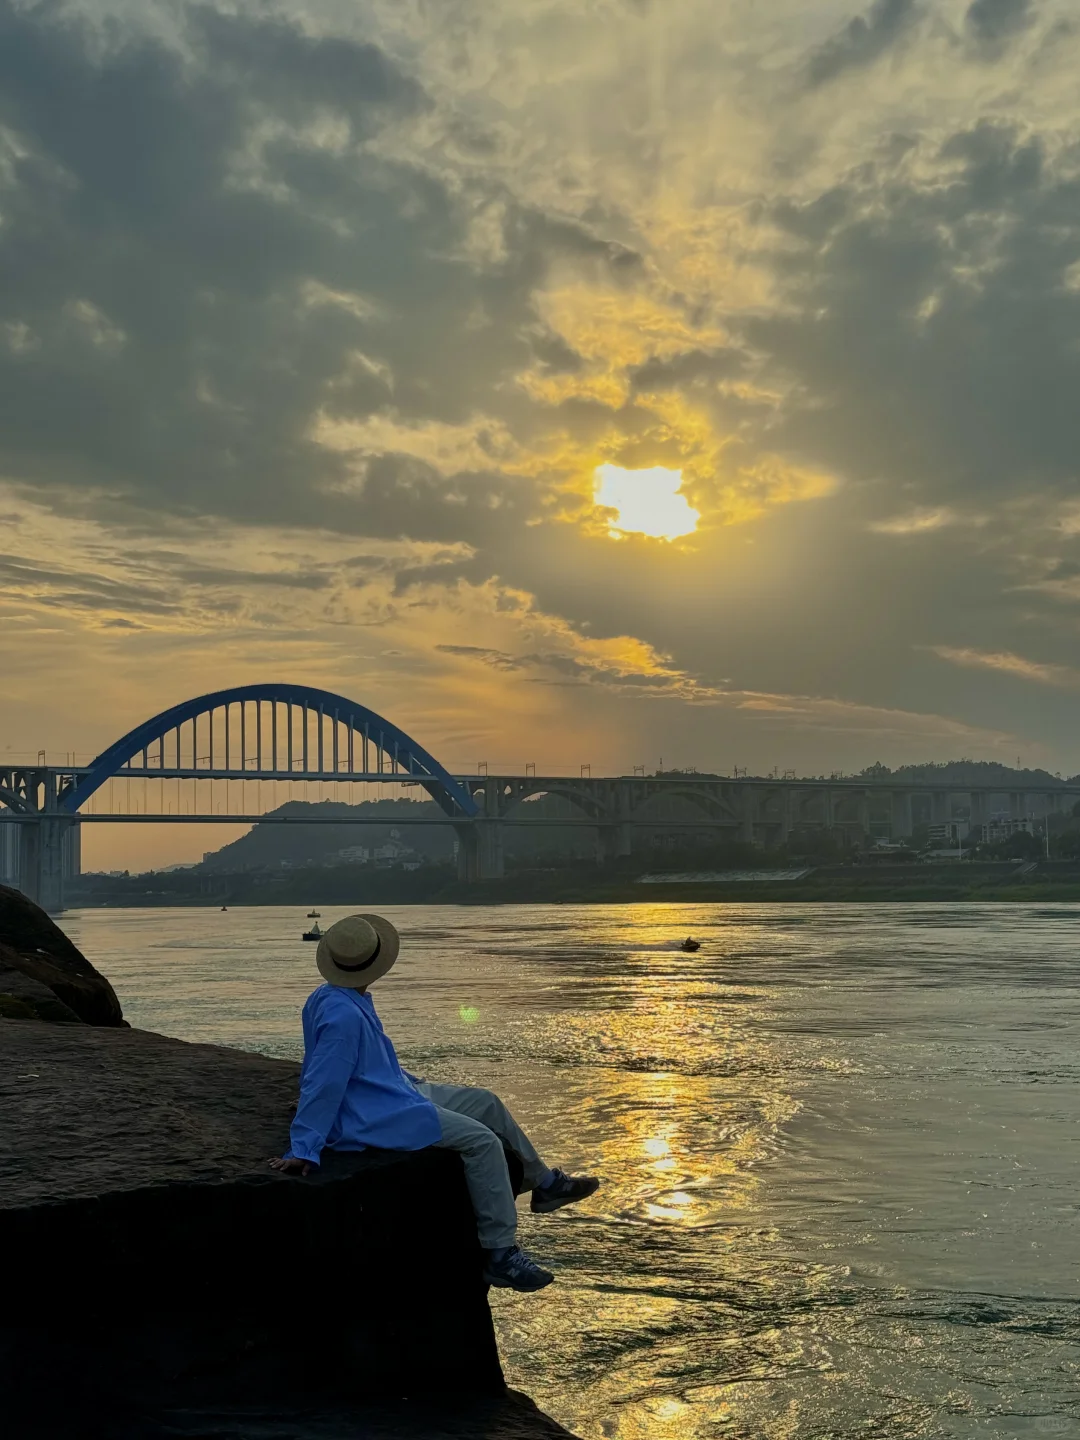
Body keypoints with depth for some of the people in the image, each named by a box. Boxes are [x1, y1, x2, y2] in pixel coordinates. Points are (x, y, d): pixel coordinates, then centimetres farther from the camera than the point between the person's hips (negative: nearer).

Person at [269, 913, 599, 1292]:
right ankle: (500, 1254, -13)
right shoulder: (342, 1015, -27)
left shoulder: (330, 997, 6)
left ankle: (544, 1183, 30)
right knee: (482, 1140, -18)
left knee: (486, 1102, 13)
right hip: (372, 1118, -11)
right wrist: (303, 1150, -24)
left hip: (393, 1092, 11)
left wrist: (415, 1084, 29)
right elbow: (322, 1084, -26)